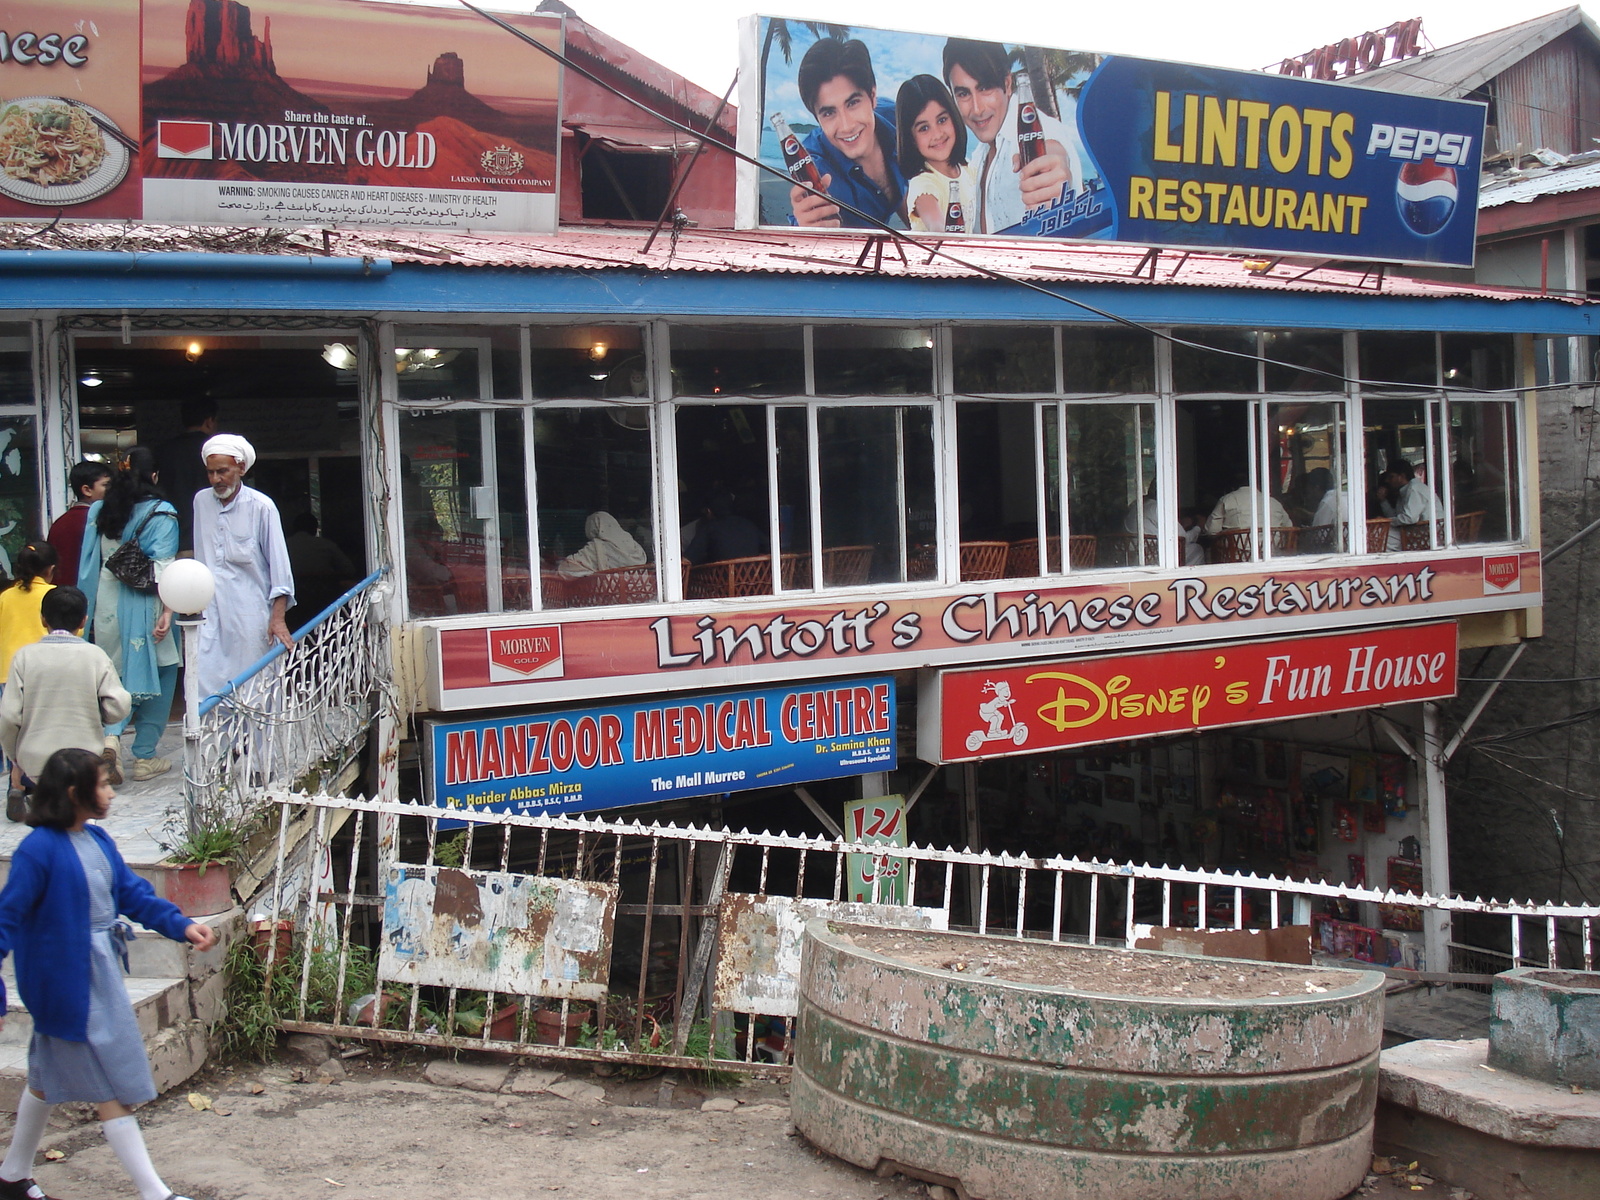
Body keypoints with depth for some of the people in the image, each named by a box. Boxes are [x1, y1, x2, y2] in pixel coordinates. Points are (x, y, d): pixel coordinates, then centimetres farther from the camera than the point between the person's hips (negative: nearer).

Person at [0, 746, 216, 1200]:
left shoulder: (97, 839, 4)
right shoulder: (39, 848, -20)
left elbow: (132, 892, 8)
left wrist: (180, 925, -4)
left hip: (102, 977, 9)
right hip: (66, 983, -9)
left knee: (49, 1077, 23)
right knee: (111, 1089, -3)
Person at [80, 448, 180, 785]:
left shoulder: (99, 511, 6)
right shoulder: (161, 514, -7)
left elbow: (88, 564, 9)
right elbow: (163, 567, -14)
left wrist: (86, 608, 14)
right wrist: (167, 610, -15)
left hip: (107, 605, 4)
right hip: (143, 606, -4)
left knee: (120, 675, 16)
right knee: (158, 675, 9)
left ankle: (111, 735, -9)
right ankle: (144, 758, 10)